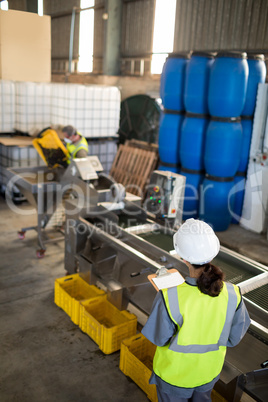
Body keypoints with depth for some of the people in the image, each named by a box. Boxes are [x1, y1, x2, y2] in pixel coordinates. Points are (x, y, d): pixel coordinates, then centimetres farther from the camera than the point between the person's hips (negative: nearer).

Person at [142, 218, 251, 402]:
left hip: (174, 373, -2)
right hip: (210, 372, 2)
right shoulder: (232, 295, -25)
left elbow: (159, 339, -18)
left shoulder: (169, 298, -36)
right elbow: (233, 338, -9)